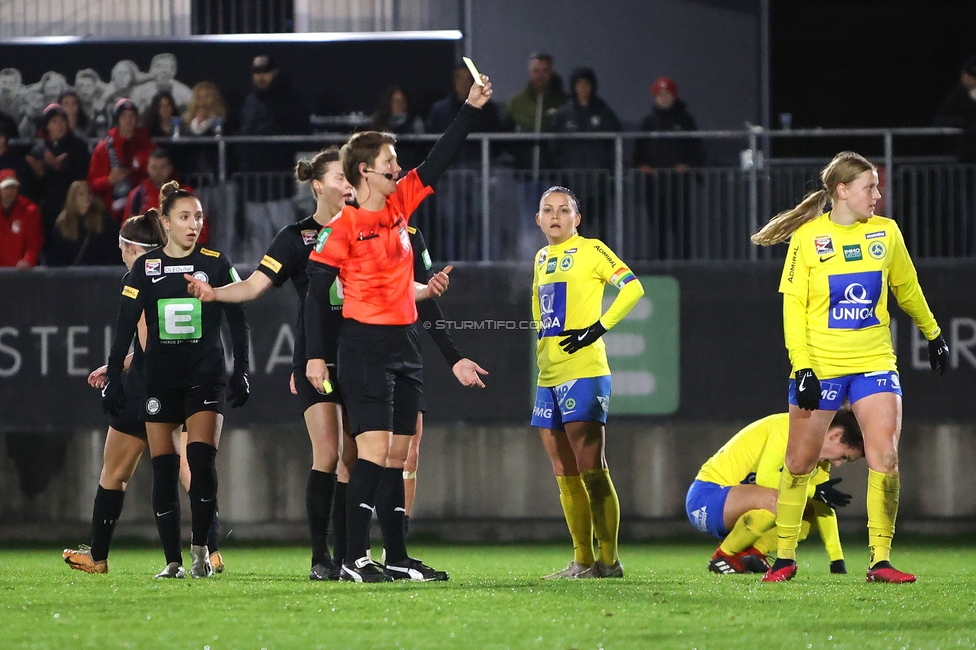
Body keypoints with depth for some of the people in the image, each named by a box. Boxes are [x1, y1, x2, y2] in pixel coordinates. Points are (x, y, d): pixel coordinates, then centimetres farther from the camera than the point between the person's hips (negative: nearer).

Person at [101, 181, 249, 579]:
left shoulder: (216, 264, 2)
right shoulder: (146, 268, 5)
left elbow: (237, 321, 5)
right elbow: (126, 326, 4)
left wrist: (241, 373, -1)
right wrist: (113, 377, -2)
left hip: (205, 376, -1)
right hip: (160, 377, 2)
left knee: (201, 460, -16)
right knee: (163, 469, -1)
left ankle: (201, 547, -4)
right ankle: (173, 560, 3)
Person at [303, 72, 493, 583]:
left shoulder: (400, 205, 10)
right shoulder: (343, 226, -9)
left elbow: (438, 161, 17)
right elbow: (315, 291, -8)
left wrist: (471, 109, 13)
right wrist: (314, 356, -12)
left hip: (404, 346, 7)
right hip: (364, 346, -7)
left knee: (397, 455, 9)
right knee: (374, 449, -13)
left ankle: (397, 557, 13)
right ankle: (355, 559, -13)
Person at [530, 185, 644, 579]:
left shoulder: (590, 251, -3)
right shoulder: (542, 258, 18)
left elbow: (632, 288, -11)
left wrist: (599, 328, -14)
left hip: (583, 373, -8)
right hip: (549, 376, 8)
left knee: (591, 470, -10)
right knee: (564, 475, 6)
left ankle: (608, 559, -9)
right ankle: (582, 560, 10)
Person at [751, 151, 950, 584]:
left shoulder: (886, 233, 4)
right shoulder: (807, 238, -5)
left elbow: (907, 289, 20)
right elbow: (793, 307, -6)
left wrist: (933, 335, 29)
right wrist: (802, 368, -14)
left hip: (875, 364, 2)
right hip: (820, 365, -2)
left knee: (885, 459, -10)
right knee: (800, 462, 3)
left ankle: (881, 561, -5)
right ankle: (785, 558, 16)